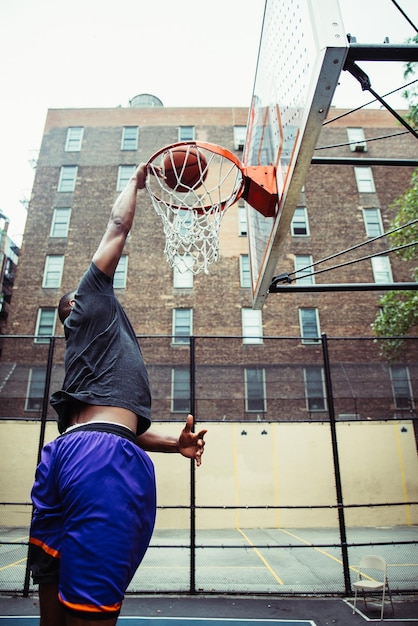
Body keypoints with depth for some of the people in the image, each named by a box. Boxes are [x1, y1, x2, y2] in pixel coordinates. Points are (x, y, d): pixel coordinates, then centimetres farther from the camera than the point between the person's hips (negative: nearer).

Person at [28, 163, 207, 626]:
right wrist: (136, 181, 30)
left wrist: (175, 444, 24)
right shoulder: (93, 304, 15)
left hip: (67, 448, 9)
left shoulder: (83, 359, 34)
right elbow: (118, 229, 14)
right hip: (105, 455, -9)